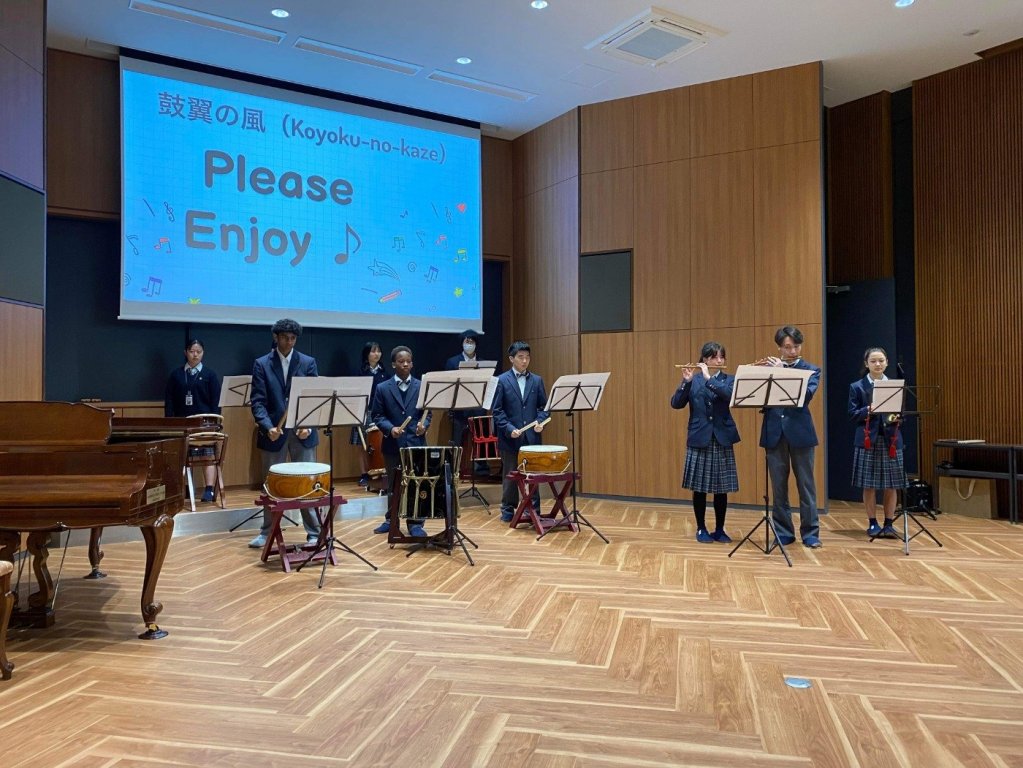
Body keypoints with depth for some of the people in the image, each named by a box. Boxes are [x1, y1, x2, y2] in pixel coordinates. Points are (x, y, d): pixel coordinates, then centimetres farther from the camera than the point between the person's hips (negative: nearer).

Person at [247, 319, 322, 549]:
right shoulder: (261, 364, 3)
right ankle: (267, 532, 24)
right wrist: (267, 426, -21)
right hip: (274, 432, 0)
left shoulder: (308, 362, 5)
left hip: (302, 431, 0)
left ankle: (314, 533, 12)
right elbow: (257, 401, -4)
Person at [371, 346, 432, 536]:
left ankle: (415, 523, 12)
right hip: (392, 444, 0)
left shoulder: (422, 387, 4)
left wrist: (423, 425, -15)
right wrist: (390, 428, -16)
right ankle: (391, 519, 27)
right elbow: (377, 416, 1)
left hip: (416, 443, 0)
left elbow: (427, 413, 5)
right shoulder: (383, 388, 2)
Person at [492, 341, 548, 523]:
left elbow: (544, 406, 10)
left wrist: (540, 422, -8)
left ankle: (534, 510, 15)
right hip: (509, 438, -2)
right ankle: (508, 511, 20)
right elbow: (497, 410, -4)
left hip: (532, 436, 2)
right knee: (510, 475, 7)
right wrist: (509, 429, -15)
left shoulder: (537, 380, 9)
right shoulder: (501, 380, -1)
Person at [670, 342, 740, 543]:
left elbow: (730, 395, -17)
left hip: (722, 440, 1)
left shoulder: (729, 380, 5)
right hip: (699, 440, -1)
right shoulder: (693, 380, 4)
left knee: (721, 488, 5)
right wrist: (686, 381, -19)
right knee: (699, 488, 4)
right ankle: (701, 529, 17)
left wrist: (708, 378, -21)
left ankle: (720, 529, 19)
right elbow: (676, 404, -7)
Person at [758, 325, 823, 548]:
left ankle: (810, 533, 14)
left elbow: (807, 394, -16)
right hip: (774, 432, 2)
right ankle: (783, 532, 16)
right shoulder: (770, 368, 9)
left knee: (806, 484, 4)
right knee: (779, 486, 6)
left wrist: (782, 372, -18)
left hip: (800, 431, -2)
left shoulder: (811, 370, 4)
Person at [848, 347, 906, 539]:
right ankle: (872, 524, 13)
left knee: (891, 485, 4)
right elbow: (852, 414, -3)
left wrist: (897, 417, -13)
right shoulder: (857, 387, 2)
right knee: (869, 485, 2)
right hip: (868, 441, -2)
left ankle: (889, 524, 15)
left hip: (891, 440, 2)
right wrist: (868, 410, -21)